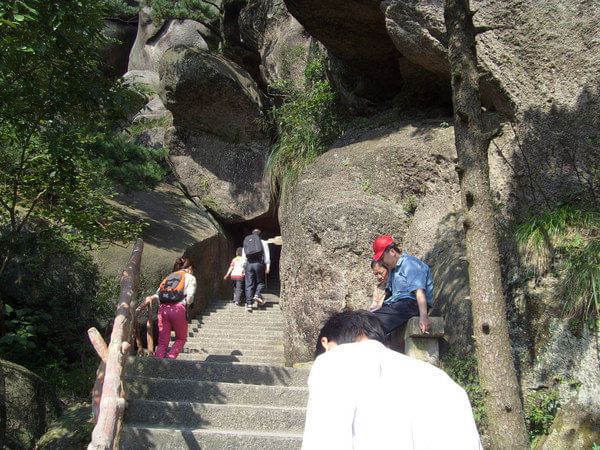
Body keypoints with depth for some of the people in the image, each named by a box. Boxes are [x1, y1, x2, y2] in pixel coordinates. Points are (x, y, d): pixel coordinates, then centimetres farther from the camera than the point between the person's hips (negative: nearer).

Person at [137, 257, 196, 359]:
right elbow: (190, 296, -2)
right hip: (178, 309, -4)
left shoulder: (168, 277, 27)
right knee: (181, 339, 15)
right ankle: (170, 359, -4)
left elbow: (156, 295, 15)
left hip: (163, 308, 4)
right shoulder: (190, 277, 14)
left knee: (162, 341, 9)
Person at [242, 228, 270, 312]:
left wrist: (244, 268, 18)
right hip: (259, 263, -2)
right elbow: (267, 255, 0)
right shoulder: (263, 243, 9)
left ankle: (249, 304, -3)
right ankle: (257, 295, -15)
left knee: (249, 284, 3)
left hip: (249, 264, 3)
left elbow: (243, 257, 16)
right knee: (260, 282, 12)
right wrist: (268, 267, -3)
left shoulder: (246, 243, 19)